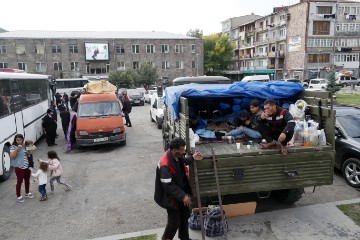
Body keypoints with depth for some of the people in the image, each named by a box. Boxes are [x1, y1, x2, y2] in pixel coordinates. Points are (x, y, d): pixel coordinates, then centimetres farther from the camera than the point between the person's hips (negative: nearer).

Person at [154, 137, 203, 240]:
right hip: (171, 197, -9)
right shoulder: (165, 165, -34)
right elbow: (168, 185, -30)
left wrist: (192, 158, 2)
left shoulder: (177, 156, -8)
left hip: (181, 192, 9)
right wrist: (182, 196, -28)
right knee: (174, 221, 6)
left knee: (185, 214, 24)